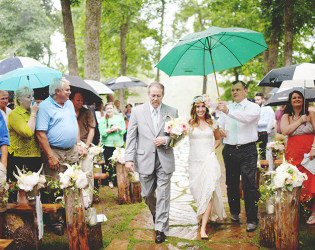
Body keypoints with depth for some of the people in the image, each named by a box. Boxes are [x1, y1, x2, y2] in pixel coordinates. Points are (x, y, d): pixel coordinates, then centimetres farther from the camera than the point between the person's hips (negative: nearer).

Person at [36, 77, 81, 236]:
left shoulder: (69, 104, 13)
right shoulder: (45, 106, -9)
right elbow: (40, 133, -15)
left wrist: (78, 145, 12)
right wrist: (50, 156, -18)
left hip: (72, 151, 7)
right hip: (55, 152, -6)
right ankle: (56, 221, 8)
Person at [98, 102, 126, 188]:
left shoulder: (120, 118, 9)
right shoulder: (102, 120, 4)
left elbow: (123, 131, 1)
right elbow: (102, 132, -7)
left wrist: (118, 128, -17)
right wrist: (111, 129, -17)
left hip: (119, 144, 1)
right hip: (107, 145, -1)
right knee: (108, 163, 3)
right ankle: (109, 180, 17)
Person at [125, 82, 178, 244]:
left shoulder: (172, 112, 4)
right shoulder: (137, 111, 3)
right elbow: (131, 136, 1)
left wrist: (166, 139, -13)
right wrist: (129, 158, -6)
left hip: (164, 160, -1)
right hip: (145, 159, 1)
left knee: (163, 195, 0)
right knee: (147, 194, 11)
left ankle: (160, 228, 10)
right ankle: (156, 214, 41)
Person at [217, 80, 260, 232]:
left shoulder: (253, 107, 0)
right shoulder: (227, 108, 17)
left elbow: (246, 117, -22)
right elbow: (219, 125, 22)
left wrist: (228, 111, -37)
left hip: (247, 151, -5)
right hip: (229, 150, 5)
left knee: (249, 185, -9)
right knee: (231, 184, 11)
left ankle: (252, 219, -3)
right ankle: (234, 212, 29)